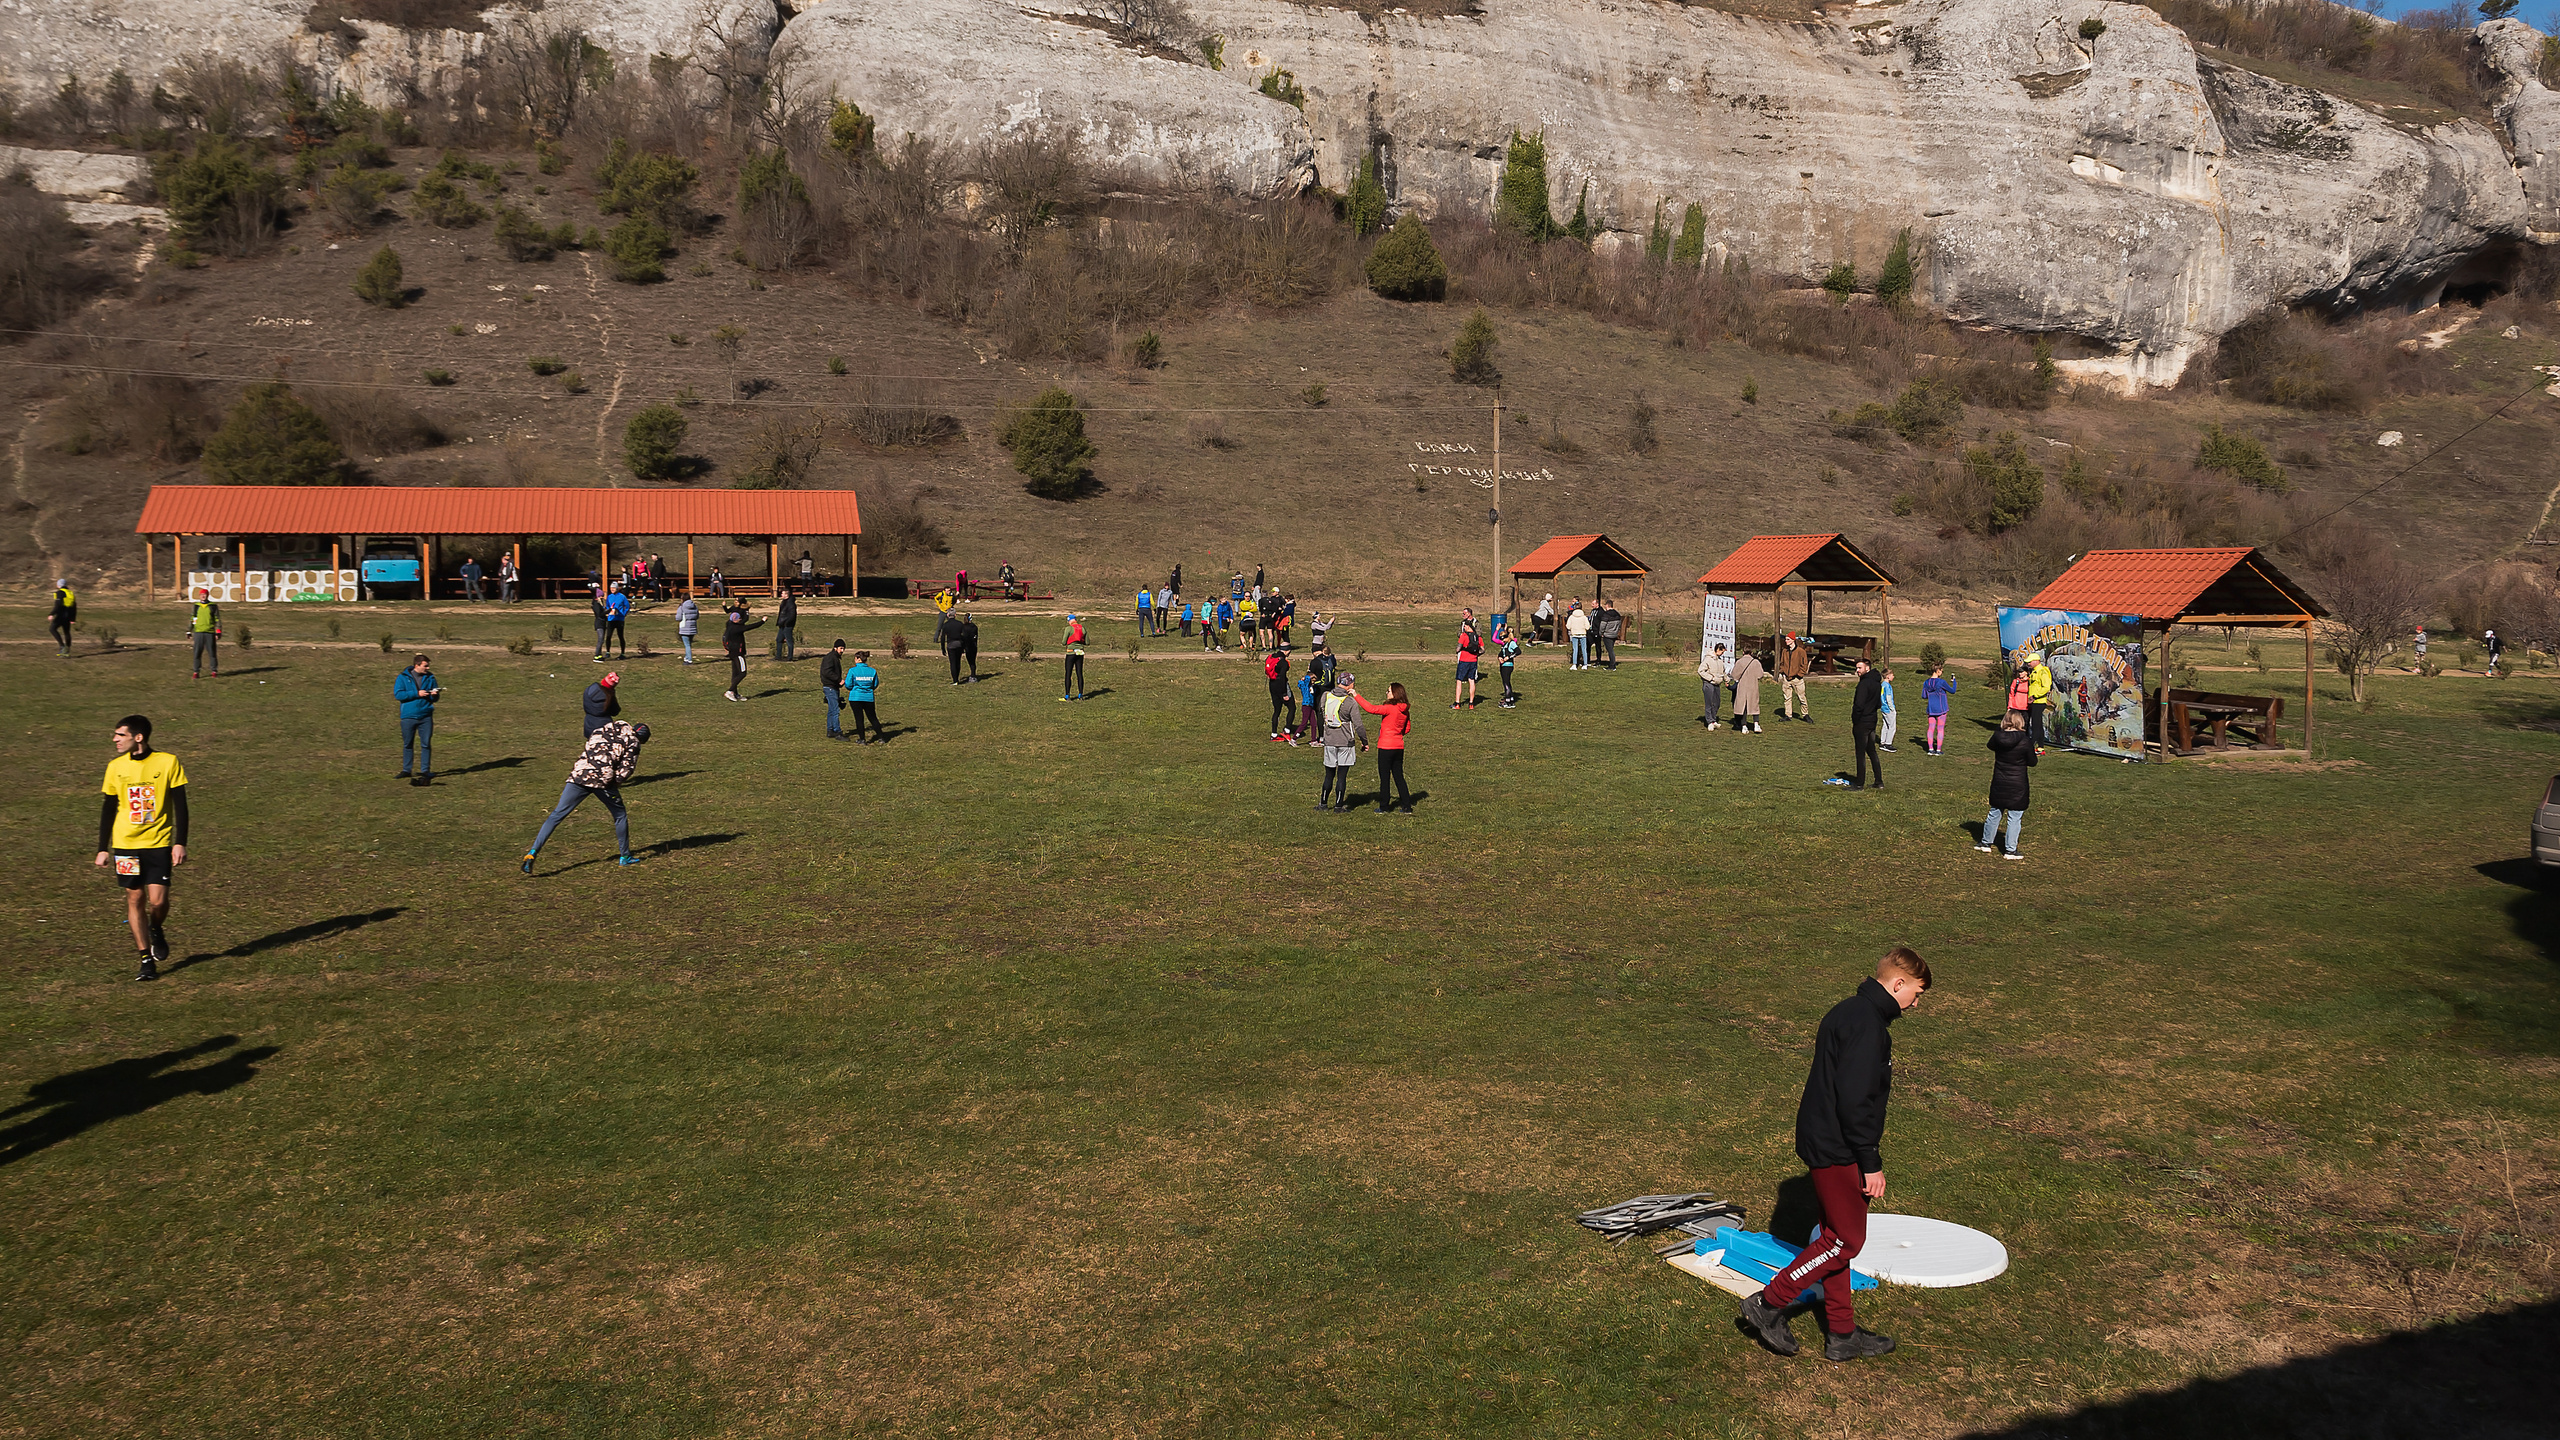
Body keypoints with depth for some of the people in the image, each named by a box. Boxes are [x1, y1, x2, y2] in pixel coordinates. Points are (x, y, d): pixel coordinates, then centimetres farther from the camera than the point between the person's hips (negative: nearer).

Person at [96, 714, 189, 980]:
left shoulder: (168, 762, -5)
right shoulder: (115, 767, 3)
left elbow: (180, 806, -2)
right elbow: (108, 810, 10)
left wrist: (180, 843, -7)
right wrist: (103, 848, 7)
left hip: (159, 843, -2)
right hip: (125, 845, 2)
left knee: (158, 901, -10)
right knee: (134, 899, 2)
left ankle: (156, 930, 25)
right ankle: (147, 960, 10)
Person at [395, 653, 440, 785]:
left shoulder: (430, 677, 9)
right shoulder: (402, 677, 1)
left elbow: (436, 699, 13)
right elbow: (398, 694, -11)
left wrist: (434, 695, -12)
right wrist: (417, 694, -16)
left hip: (426, 716, 2)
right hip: (408, 716, -1)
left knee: (426, 744, 0)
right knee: (407, 744, 7)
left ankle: (425, 770, 6)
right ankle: (406, 770, 16)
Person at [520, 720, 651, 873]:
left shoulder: (603, 730, 27)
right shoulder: (633, 741, 11)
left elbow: (588, 749, 26)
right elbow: (627, 768, 2)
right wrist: (615, 782, 17)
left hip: (579, 774, 3)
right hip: (603, 779, -3)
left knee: (557, 815, 5)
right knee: (620, 815, 18)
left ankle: (533, 852, -6)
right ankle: (625, 857, 24)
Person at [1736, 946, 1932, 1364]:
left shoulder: (1849, 1012, 12)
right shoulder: (1867, 1025, -20)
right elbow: (1855, 1101, -24)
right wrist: (1871, 1164, -18)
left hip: (1823, 1141, 10)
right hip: (1838, 1149, -10)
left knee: (1837, 1236, 15)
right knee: (1847, 1240, 0)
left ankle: (1842, 1335, 24)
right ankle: (1768, 1304, 5)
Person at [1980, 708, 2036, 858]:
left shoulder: (1997, 736, -7)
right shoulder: (2025, 741, -17)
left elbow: (1991, 746, 16)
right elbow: (2032, 762, -5)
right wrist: (2032, 749, 12)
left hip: (1999, 784, 4)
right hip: (2017, 785, -4)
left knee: (1995, 813, 19)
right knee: (2015, 817, 5)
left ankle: (1985, 842, 29)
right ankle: (2010, 850, 10)